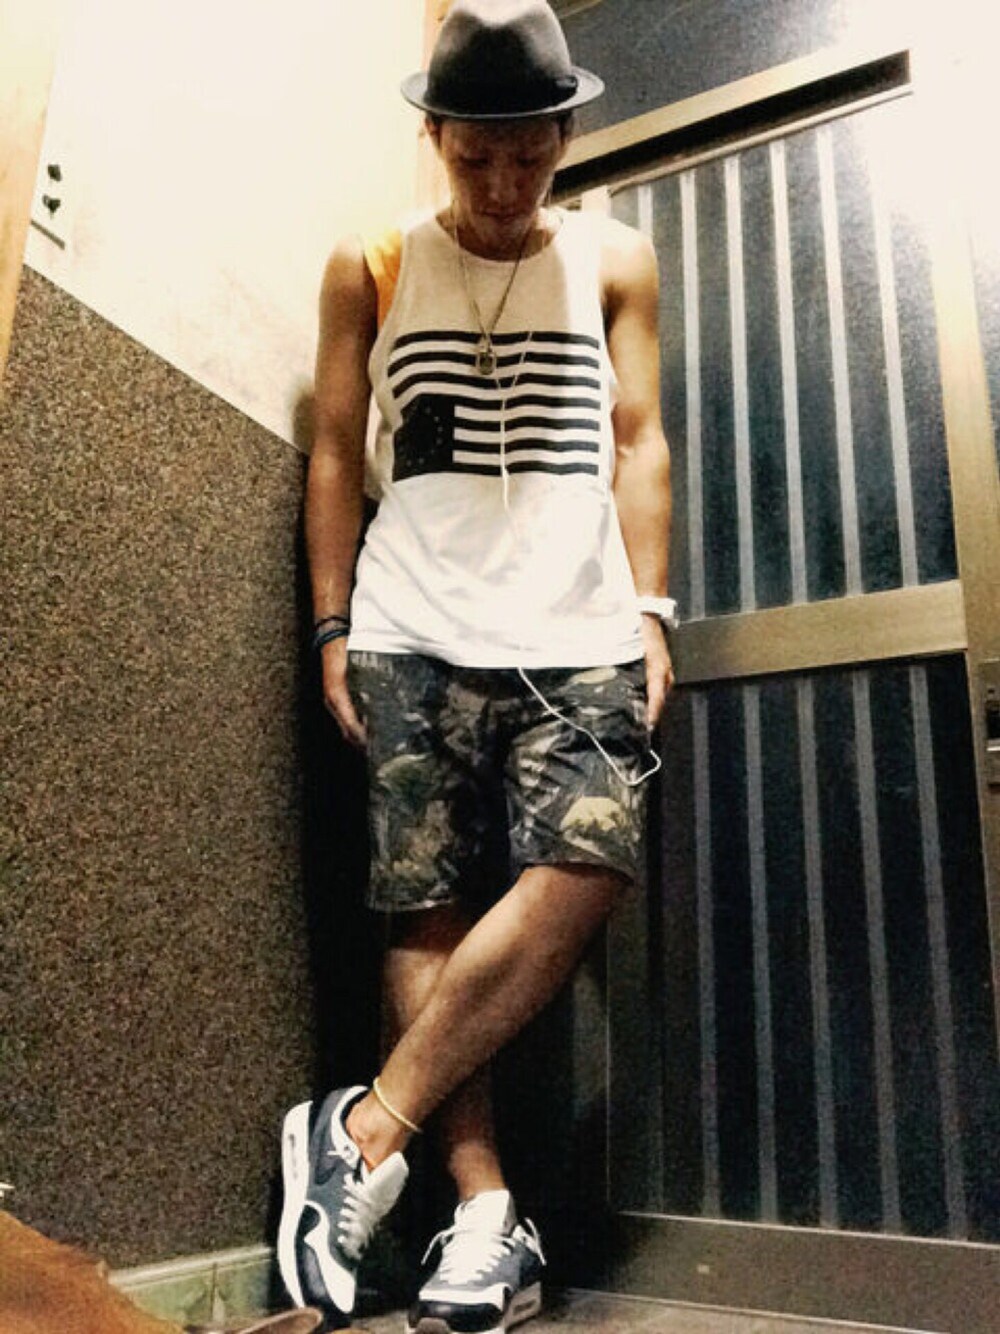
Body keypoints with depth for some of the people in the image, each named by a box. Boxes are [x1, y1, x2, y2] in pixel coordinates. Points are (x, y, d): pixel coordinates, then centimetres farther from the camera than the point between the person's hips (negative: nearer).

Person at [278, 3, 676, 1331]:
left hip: (579, 630, 1)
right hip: (414, 630, 0)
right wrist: (333, 626, 3)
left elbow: (637, 439, 11)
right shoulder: (371, 265, 14)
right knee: (426, 902, -6)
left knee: (583, 869, -19)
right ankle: (486, 1214, 1)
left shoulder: (615, 258, 16)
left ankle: (367, 1129, -8)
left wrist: (651, 613, 1)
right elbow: (335, 450, 11)